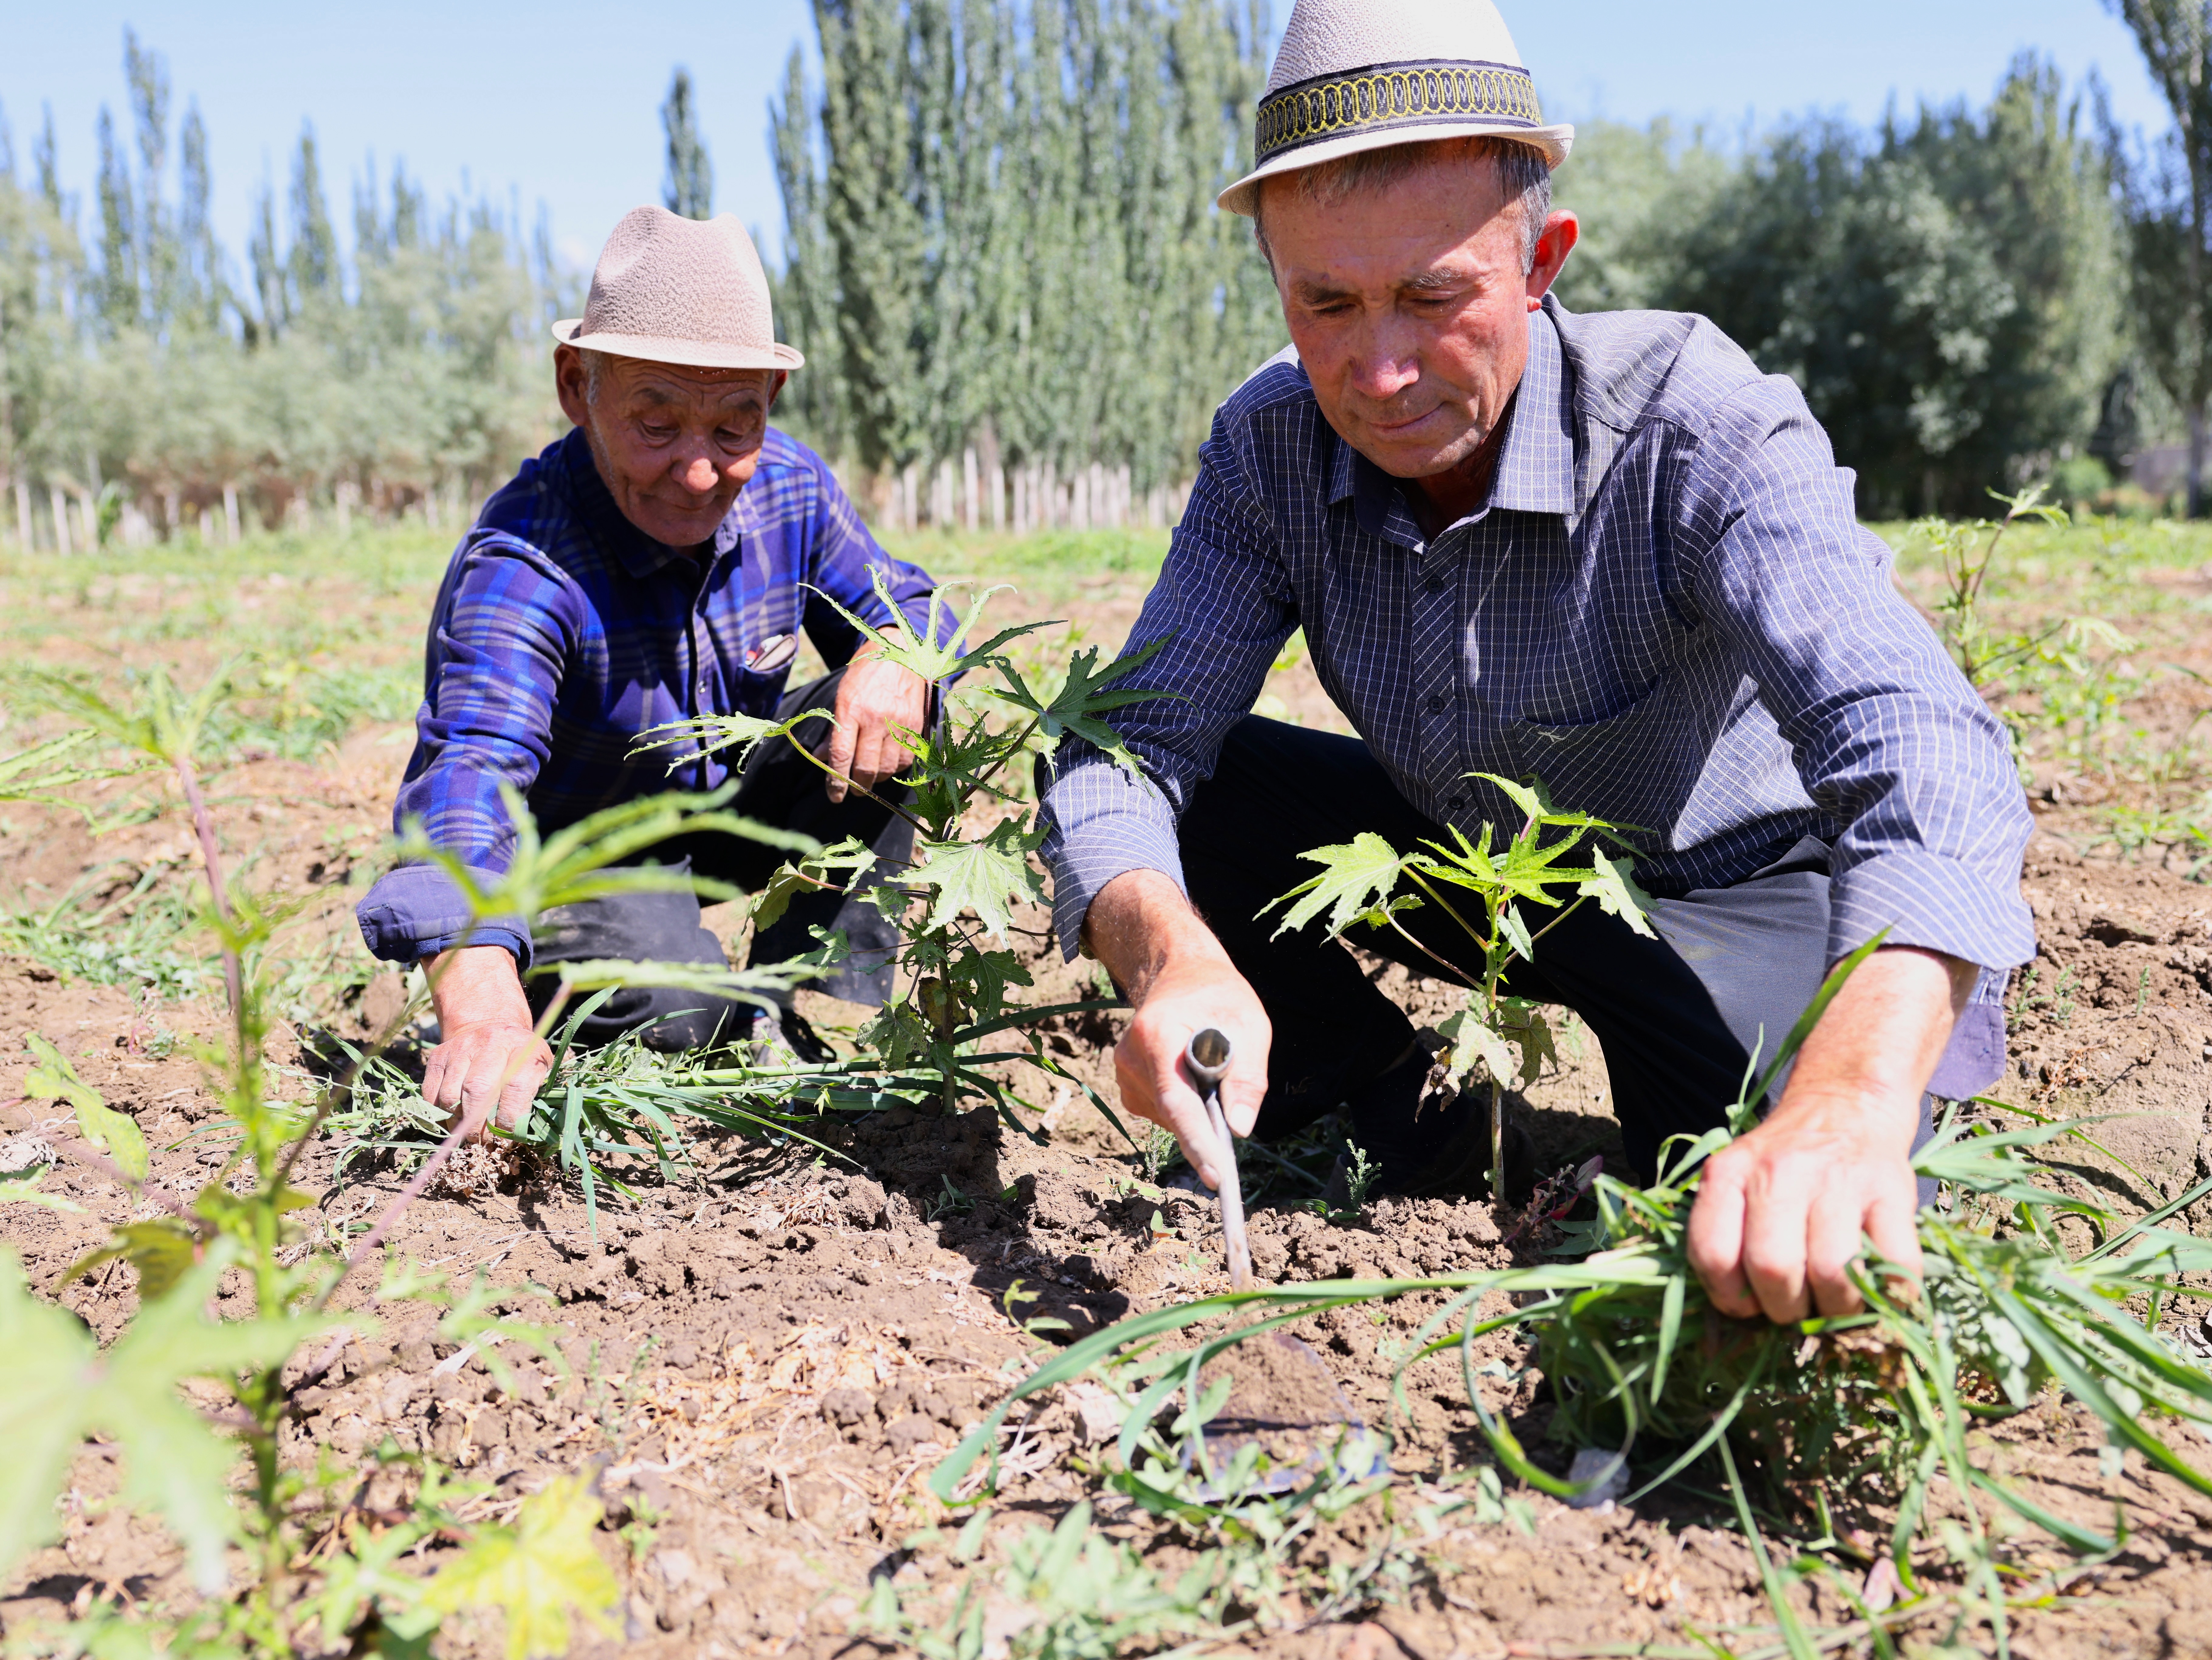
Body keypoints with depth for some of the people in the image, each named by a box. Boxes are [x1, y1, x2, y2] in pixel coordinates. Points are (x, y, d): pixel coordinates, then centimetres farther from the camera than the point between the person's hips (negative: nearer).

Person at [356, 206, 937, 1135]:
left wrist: (896, 655, -30)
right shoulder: (521, 569, -33)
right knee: (669, 992, -35)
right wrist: (478, 989, -70)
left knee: (879, 714, -19)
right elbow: (470, 766, -49)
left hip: (729, 812, 6)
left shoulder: (788, 487, -14)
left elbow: (896, 604, 0)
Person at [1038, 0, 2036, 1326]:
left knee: (1773, 1275, -30)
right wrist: (1173, 959, -47)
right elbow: (1125, 751, -23)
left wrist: (1853, 1106, -65)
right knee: (1183, 796, -16)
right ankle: (1399, 1121, 4)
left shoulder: (1698, 426, -32)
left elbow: (1923, 758, -46)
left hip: (1719, 895, -4)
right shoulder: (1273, 446, -17)